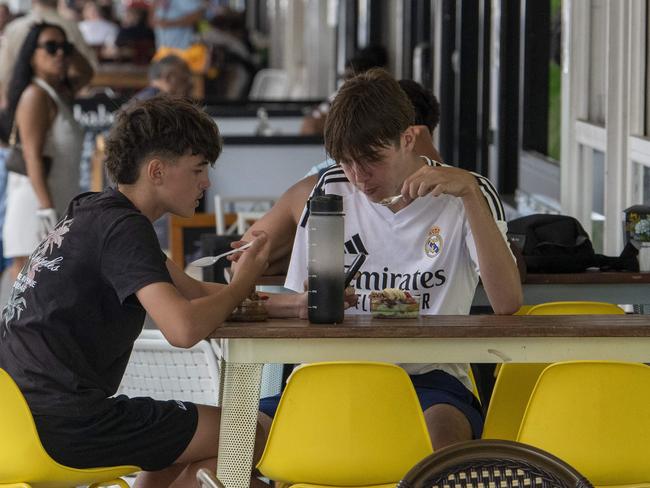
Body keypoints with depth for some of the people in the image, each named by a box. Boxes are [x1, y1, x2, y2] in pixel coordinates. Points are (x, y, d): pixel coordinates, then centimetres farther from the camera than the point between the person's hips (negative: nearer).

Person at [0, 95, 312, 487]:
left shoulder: (94, 213, 17)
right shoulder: (124, 228, -14)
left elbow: (190, 292, 21)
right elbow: (183, 329, -27)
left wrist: (285, 304, 8)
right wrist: (244, 282, -7)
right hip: (62, 421, -10)